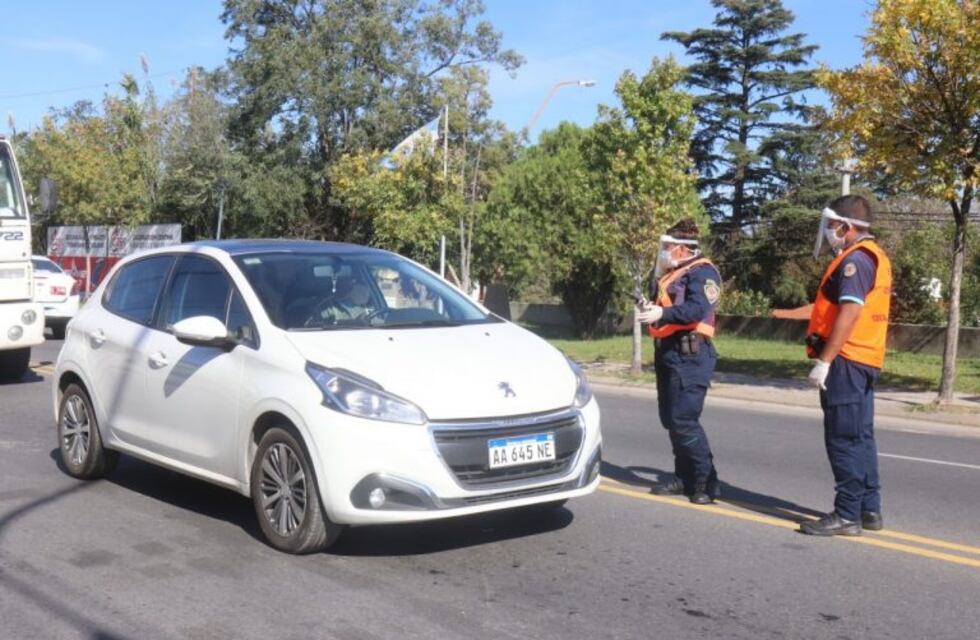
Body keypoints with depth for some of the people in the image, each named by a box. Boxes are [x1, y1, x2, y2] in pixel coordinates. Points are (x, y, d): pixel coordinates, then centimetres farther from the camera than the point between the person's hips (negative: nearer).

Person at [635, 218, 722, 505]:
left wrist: (662, 313, -36)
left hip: (689, 354, -10)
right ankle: (684, 478, 21)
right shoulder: (673, 273, 19)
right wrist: (649, 308, 6)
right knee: (670, 419, 12)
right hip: (668, 352, 10)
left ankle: (706, 482, -5)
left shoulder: (702, 272, -10)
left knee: (684, 420, -13)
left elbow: (697, 308, -24)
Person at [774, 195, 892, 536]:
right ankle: (870, 509, 21)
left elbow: (849, 313, -24)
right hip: (864, 361, 10)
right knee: (860, 437, 15)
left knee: (843, 438, -6)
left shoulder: (856, 259, -15)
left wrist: (824, 360, -24)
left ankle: (847, 515, -2)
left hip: (846, 359, -10)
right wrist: (789, 314, 32)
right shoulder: (873, 257, 18)